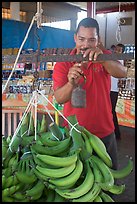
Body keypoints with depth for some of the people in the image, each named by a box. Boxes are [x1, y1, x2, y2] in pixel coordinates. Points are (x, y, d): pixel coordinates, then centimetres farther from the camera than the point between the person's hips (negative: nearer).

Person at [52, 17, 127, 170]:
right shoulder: (63, 64, -8)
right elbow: (59, 99, -18)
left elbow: (122, 73, -21)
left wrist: (102, 59, -40)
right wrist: (71, 84, -40)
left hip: (104, 133, 2)